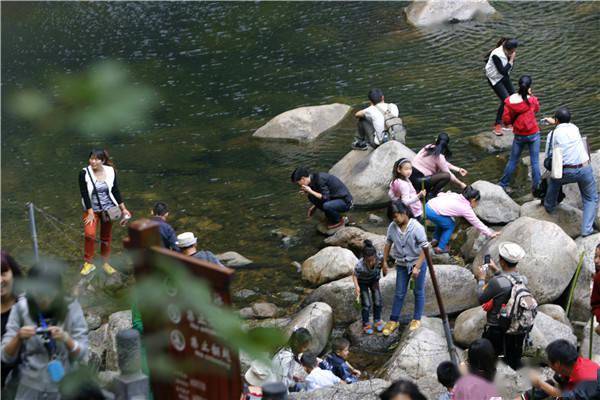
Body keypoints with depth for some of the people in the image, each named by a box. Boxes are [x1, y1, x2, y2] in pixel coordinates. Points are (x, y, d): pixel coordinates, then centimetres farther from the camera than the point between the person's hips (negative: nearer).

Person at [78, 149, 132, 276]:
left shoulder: (111, 171, -7)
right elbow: (84, 194, -14)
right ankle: (88, 263, -4)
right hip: (92, 209, -2)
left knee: (106, 237, 11)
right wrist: (90, 213, -17)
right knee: (90, 234, -19)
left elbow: (116, 191, 2)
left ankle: (105, 263, 26)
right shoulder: (84, 173, -14)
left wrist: (123, 208, 2)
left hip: (108, 208, 2)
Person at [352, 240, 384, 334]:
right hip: (363, 282, -3)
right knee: (366, 304, -2)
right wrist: (356, 286, -37)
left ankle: (377, 320, 30)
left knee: (378, 301, 6)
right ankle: (366, 324, 20)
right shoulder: (360, 266, -42)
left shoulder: (379, 258, -35)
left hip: (374, 280, 3)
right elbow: (354, 276, -22)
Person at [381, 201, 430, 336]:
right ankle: (393, 321, 19)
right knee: (399, 293, 10)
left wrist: (417, 267, -23)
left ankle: (417, 319, 26)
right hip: (401, 265, 4)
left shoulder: (416, 227, -24)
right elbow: (388, 244, 5)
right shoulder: (392, 227, -10)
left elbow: (425, 248, -20)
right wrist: (385, 262, 7)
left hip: (418, 263, -4)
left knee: (418, 292, 11)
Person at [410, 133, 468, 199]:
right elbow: (448, 174, -7)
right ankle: (431, 195, -2)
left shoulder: (429, 147, 8)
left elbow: (444, 163, 21)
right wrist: (461, 184, 6)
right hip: (418, 180, -9)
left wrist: (458, 169, 23)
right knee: (446, 176, -15)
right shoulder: (439, 156, -15)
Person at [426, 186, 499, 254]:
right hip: (433, 213, -7)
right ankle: (440, 248, 17)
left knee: (443, 221, 32)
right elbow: (477, 223, 8)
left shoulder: (455, 195, 18)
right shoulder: (466, 209, 2)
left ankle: (435, 240, 38)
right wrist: (490, 234, 16)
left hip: (428, 206, 7)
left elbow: (440, 194, 18)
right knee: (450, 226, 15)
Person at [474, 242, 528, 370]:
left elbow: (481, 298, -11)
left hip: (496, 330, -5)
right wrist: (497, 271, 23)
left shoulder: (496, 282, -27)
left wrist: (481, 279, 3)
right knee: (515, 362, 20)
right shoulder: (523, 280, -8)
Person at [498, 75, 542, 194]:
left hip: (519, 135, 2)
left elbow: (506, 120, -10)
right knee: (535, 161, 10)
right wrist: (530, 95, 2)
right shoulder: (532, 100, -17)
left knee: (513, 161, 16)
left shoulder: (510, 101, -14)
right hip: (533, 134, -1)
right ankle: (537, 187, 15)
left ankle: (503, 184, 25)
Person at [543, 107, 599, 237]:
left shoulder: (552, 134, 1)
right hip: (584, 170, 0)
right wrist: (553, 122, 46)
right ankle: (586, 229, 4)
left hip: (566, 173, 0)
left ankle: (549, 206, 52)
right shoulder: (574, 128, 5)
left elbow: (548, 157, 9)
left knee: (554, 177, 36)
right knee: (591, 199, 18)